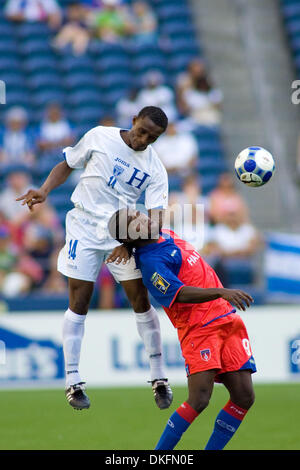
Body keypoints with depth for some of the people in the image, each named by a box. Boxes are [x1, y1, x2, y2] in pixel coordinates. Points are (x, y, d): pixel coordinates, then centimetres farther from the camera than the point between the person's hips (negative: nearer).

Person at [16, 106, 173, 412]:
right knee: (79, 303, -4)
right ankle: (72, 383, 2)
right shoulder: (99, 137, -4)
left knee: (141, 301, -5)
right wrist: (44, 190, -9)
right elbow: (67, 165, 8)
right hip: (84, 228, -1)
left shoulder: (155, 169, -4)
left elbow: (156, 217, -11)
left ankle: (159, 378, 5)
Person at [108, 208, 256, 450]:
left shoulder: (165, 235, 15)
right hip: (199, 328, -8)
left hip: (228, 320, 8)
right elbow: (182, 295, -26)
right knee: (199, 400, -18)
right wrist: (222, 292, -36)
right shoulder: (151, 263, -13)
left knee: (244, 397, -3)